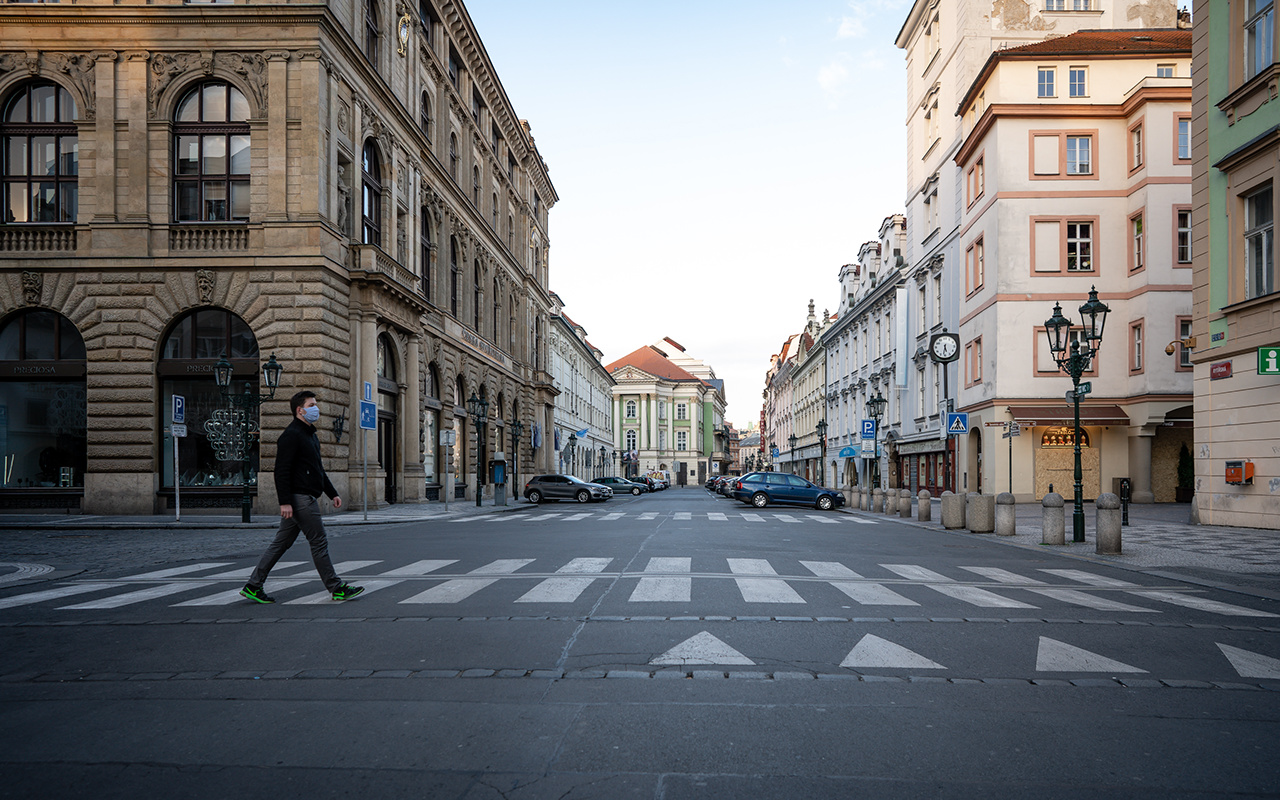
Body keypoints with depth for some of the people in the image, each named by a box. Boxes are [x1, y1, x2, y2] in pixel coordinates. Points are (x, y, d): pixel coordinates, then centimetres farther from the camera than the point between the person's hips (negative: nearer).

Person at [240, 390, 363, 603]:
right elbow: (281, 471, -18)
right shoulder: (291, 435, -12)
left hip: (306, 498, 10)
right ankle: (337, 588, 3)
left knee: (281, 543, 12)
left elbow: (318, 469, 27)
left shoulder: (311, 435, 20)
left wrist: (332, 493, 23)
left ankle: (253, 586, 17)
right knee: (319, 542, -4)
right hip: (300, 498, -10)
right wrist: (285, 502, -23)